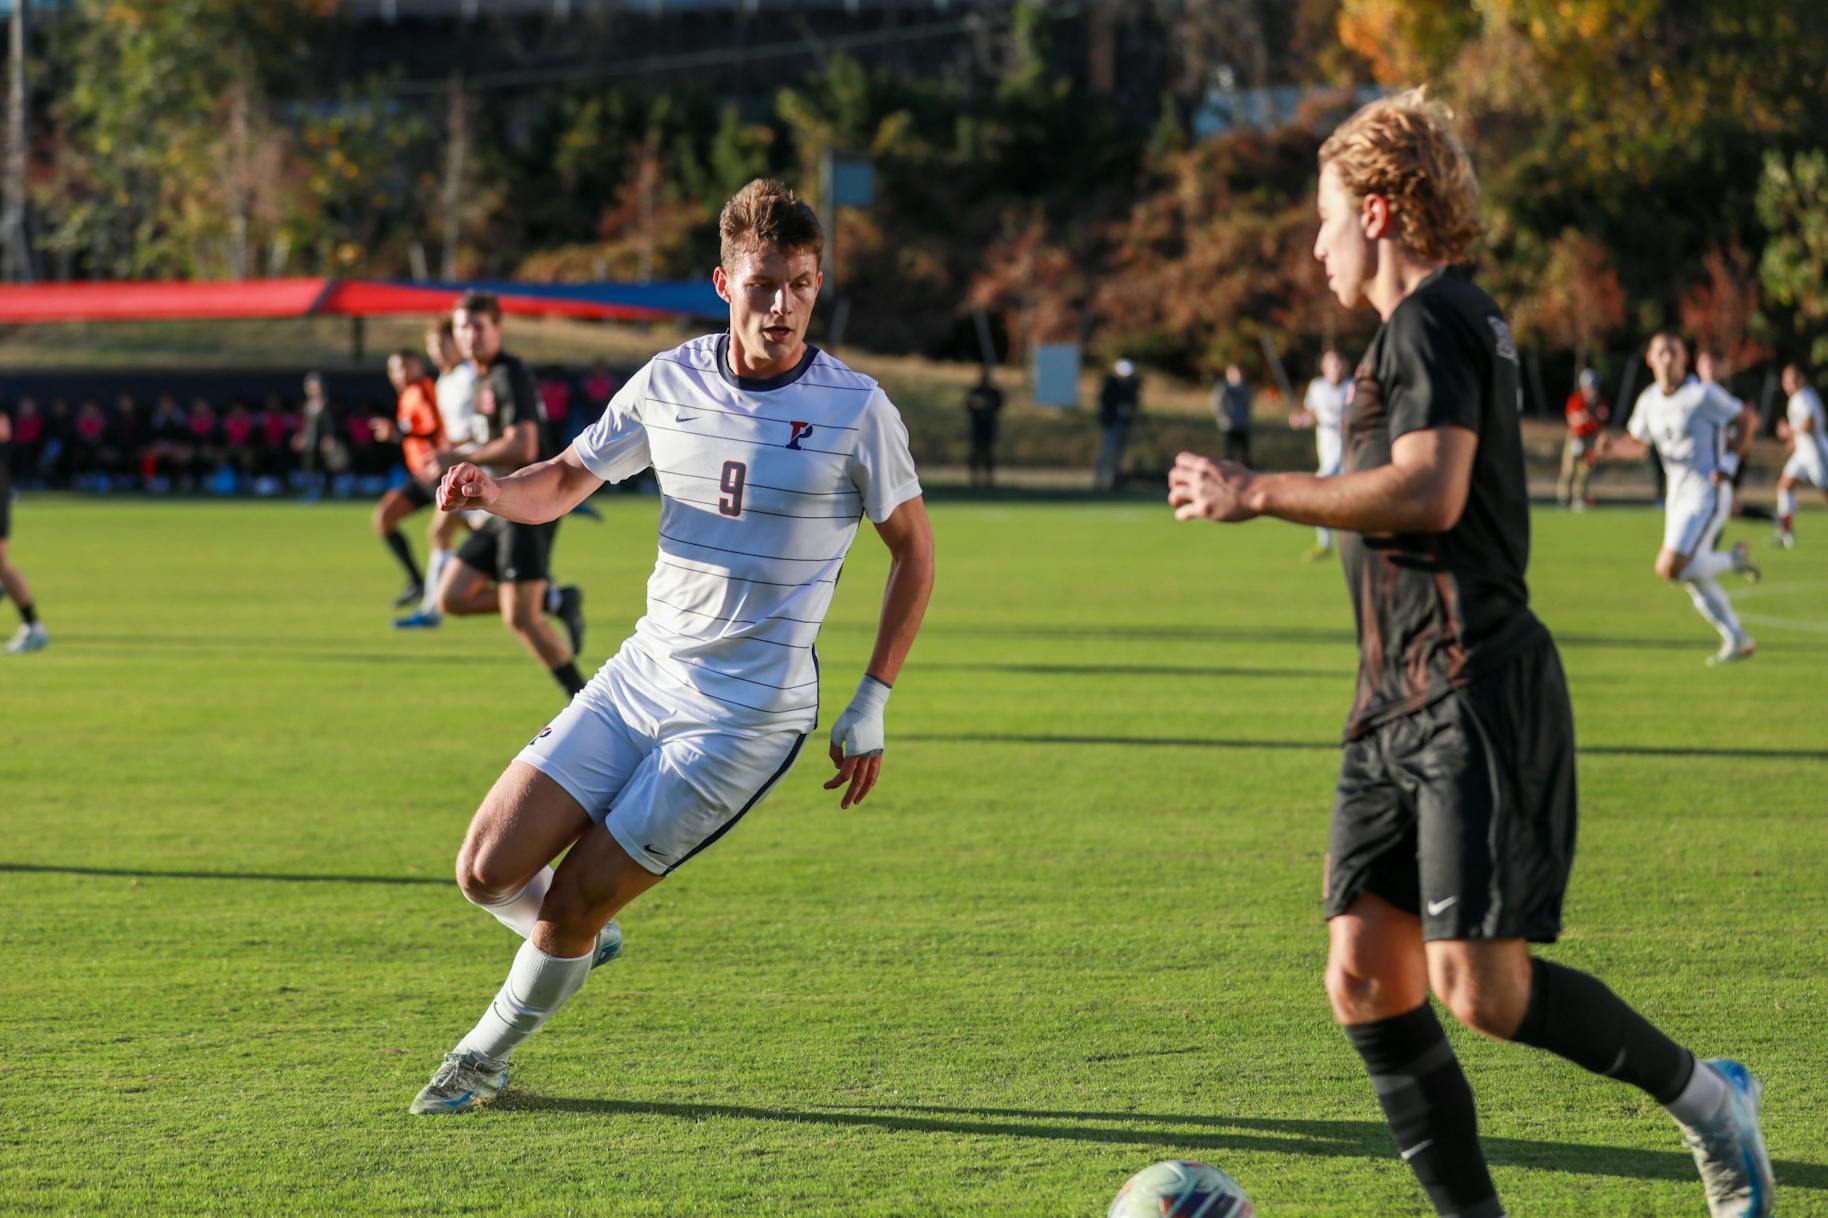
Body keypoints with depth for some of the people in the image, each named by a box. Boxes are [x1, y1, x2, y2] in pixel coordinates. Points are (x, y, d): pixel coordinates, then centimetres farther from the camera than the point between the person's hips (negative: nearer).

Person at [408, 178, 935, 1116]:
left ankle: (486, 1057, 21)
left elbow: (914, 550, 3)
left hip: (748, 713, -4)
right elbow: (561, 485, 13)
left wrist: (871, 705, -1)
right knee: (487, 873, -4)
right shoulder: (668, 384, 2)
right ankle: (582, 946, 30)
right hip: (641, 677, 4)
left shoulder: (854, 409, -8)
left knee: (578, 897, -5)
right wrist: (489, 490, -11)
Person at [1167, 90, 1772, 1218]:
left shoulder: (1436, 320, -10)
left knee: (1479, 985, -12)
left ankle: (1708, 1099, 8)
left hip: (1475, 699, -10)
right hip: (1400, 705, 10)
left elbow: (1427, 493, -24)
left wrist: (1256, 492, -18)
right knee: (1366, 977, 0)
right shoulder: (1442, 322, 21)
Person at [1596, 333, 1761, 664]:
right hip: (1677, 497, 7)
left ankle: (1734, 560, 3)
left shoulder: (1704, 395, -12)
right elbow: (1637, 445, 19)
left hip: (1706, 496, -7)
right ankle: (1737, 640, 22)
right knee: (1695, 583, 8)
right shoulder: (1649, 400, 7)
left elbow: (1749, 418, -3)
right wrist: (1614, 446, -3)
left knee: (1669, 569, -18)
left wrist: (1730, 462, -11)